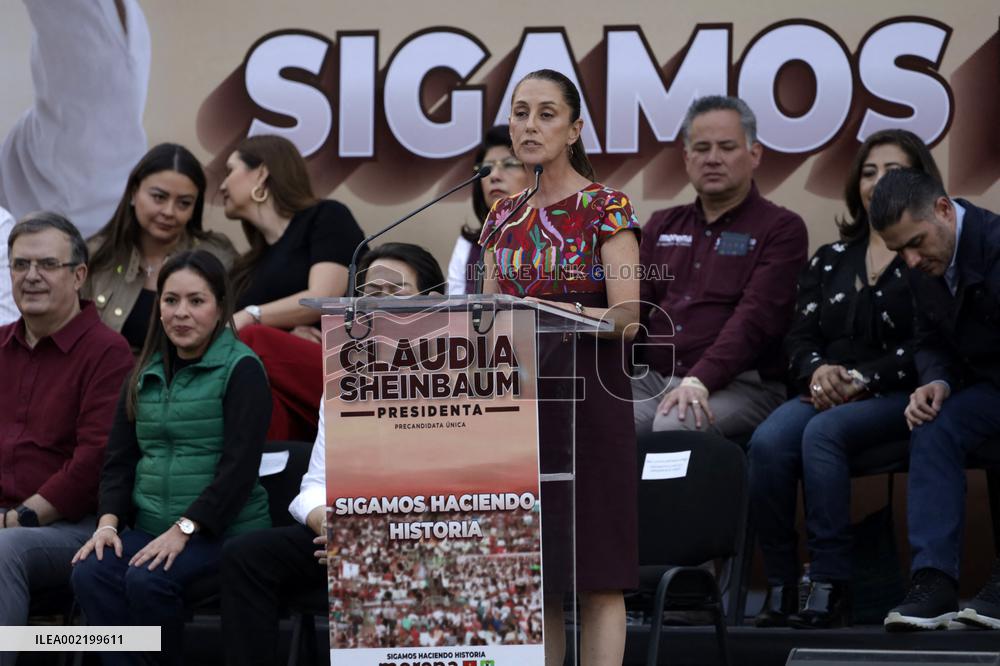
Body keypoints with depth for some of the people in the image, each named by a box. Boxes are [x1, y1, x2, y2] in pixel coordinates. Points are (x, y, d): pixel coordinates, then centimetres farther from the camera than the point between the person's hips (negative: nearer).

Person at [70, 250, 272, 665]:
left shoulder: (241, 369, -4)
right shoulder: (145, 374, 16)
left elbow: (239, 465, -12)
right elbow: (120, 459, 14)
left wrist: (184, 529, -20)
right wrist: (108, 522, -4)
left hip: (222, 529, -5)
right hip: (150, 528, 5)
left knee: (146, 581, -32)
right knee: (89, 573, -25)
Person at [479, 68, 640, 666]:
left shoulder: (606, 209, -3)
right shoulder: (504, 216, 13)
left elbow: (628, 319, -12)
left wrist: (567, 314, -27)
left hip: (587, 395, -5)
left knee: (596, 571, -5)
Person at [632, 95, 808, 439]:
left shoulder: (781, 229, 2)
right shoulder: (663, 226, 21)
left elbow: (754, 318, -12)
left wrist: (699, 381, -27)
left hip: (741, 385, -4)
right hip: (653, 378, 4)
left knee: (674, 426, -36)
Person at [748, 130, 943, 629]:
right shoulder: (830, 260, 22)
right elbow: (800, 335, 15)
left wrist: (862, 379, -16)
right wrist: (817, 370, -8)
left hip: (898, 398, -5)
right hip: (826, 395, 5)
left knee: (823, 433, -35)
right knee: (769, 440, -28)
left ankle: (830, 586, -36)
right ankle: (780, 585, -27)